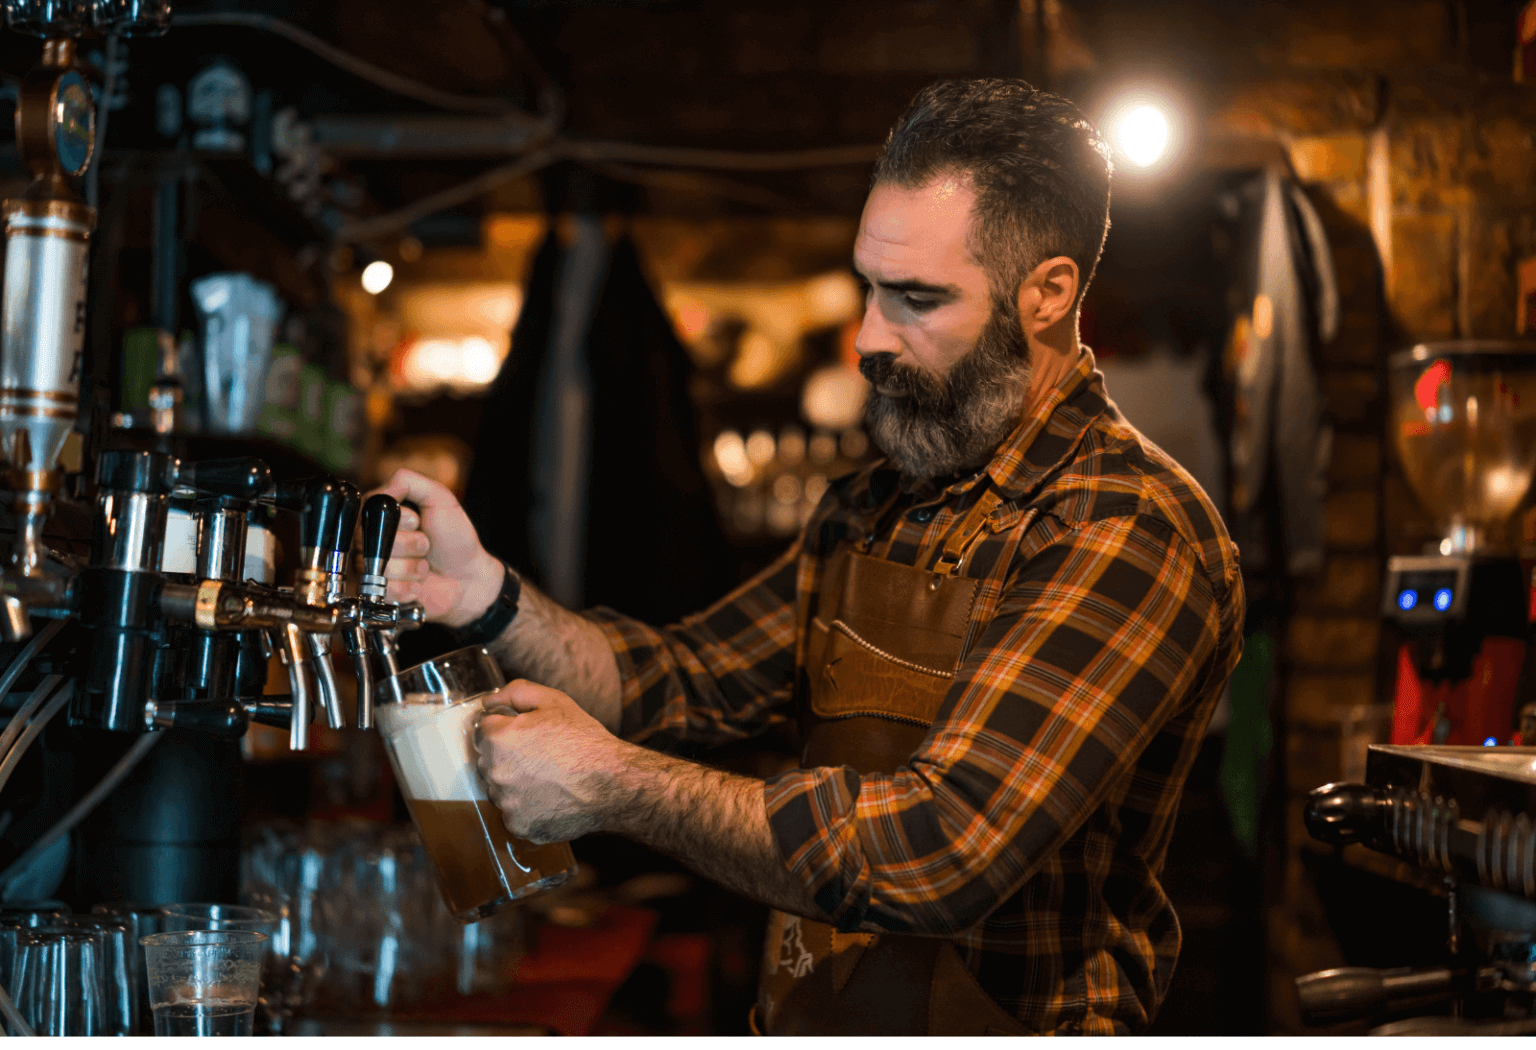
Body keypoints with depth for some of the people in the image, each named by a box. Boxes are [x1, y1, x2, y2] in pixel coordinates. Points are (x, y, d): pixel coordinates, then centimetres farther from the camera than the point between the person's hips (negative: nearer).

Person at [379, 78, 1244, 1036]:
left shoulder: (1133, 534, -16)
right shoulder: (876, 509, 11)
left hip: (992, 1024, -6)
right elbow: (687, 680, 15)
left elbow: (940, 852, -25)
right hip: (801, 1025, 7)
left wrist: (612, 781, -16)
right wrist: (489, 597, -3)